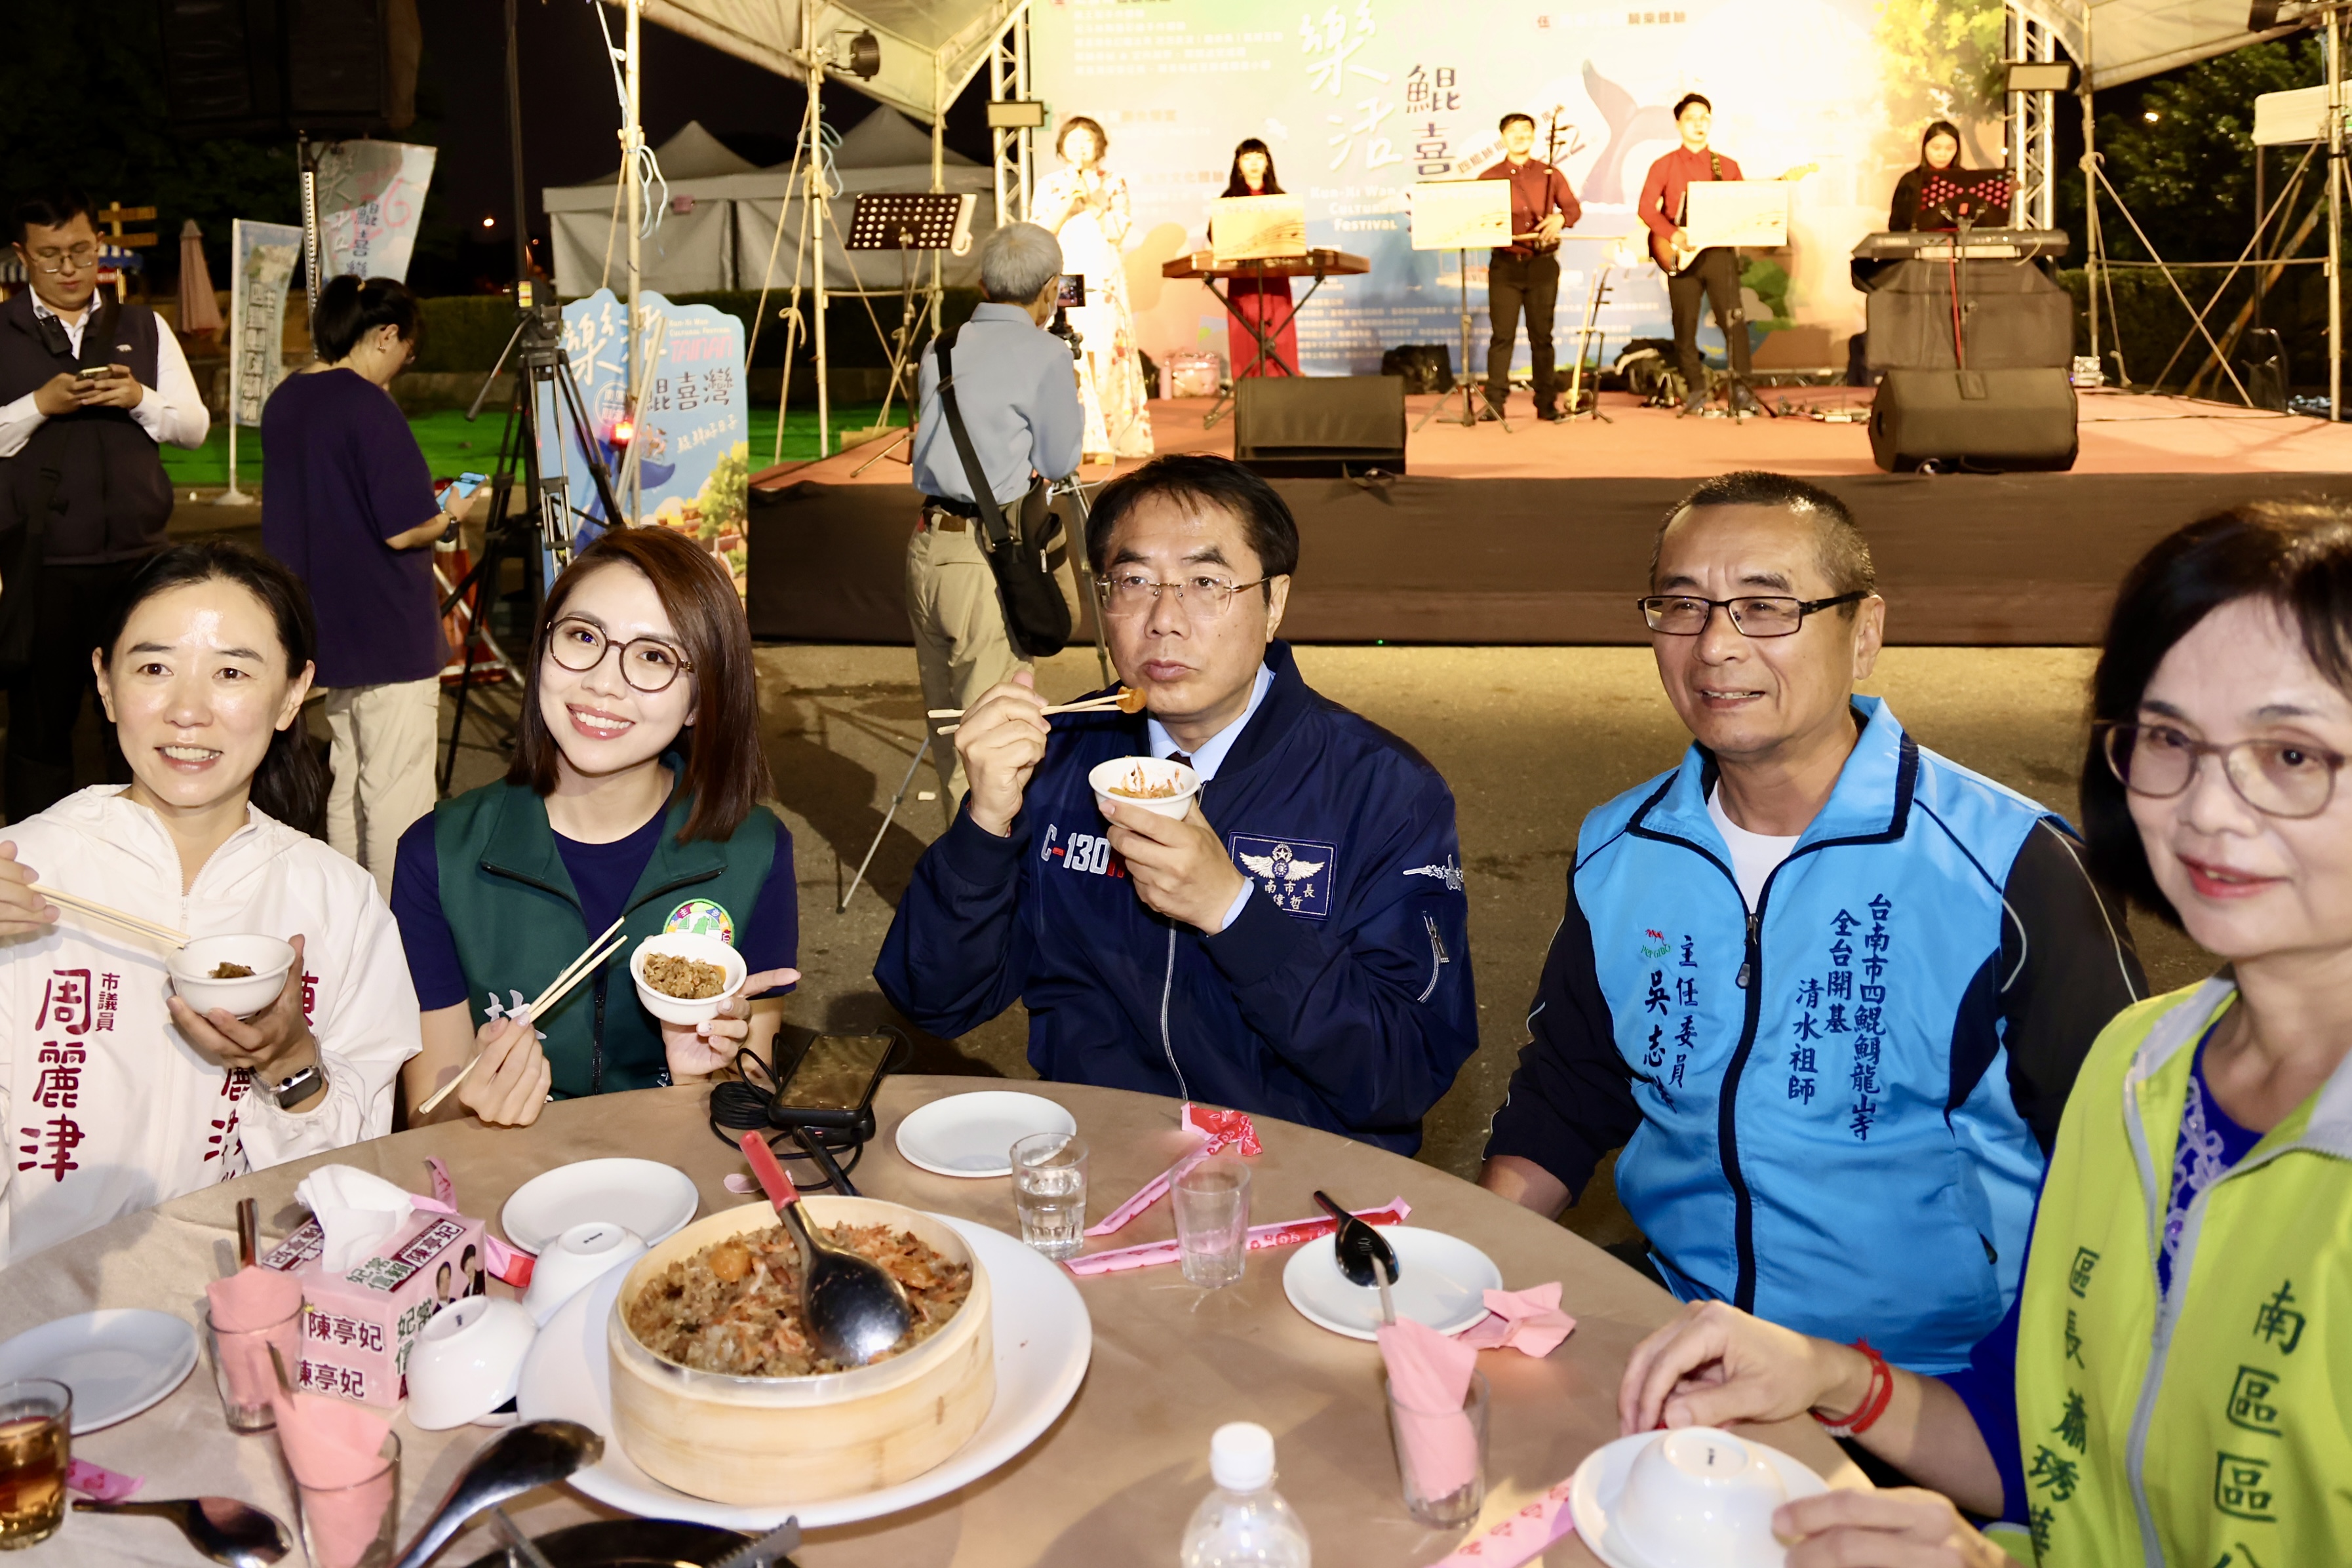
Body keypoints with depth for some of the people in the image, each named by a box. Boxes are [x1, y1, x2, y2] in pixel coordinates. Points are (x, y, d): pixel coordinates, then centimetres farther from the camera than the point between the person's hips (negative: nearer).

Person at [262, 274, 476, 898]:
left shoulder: (284, 400, 7)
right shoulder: (371, 408, -18)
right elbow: (404, 529, -20)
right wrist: (454, 514, -1)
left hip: (327, 628, 9)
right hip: (389, 634, -9)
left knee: (347, 779, 18)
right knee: (397, 789, -1)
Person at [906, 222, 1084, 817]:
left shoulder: (939, 350, 12)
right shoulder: (1045, 354, -6)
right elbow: (1060, 462, 0)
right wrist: (1071, 399, 16)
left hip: (926, 544, 7)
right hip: (991, 553, -7)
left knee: (946, 726, 15)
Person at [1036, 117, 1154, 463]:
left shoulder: (1114, 184, 11)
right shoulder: (1049, 185, 12)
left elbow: (1117, 232, 0)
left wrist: (1093, 202, -11)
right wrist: (1067, 203, -10)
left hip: (1104, 281, 0)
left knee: (1105, 354, -7)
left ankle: (1106, 441, -3)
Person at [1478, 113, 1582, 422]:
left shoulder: (1550, 175, 11)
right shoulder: (1489, 178, 6)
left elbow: (1573, 207, 10)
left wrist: (1560, 218, -12)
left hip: (1543, 264, 1)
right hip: (1505, 265, -1)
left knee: (1542, 335, 3)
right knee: (1503, 334, -5)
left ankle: (1546, 402, 7)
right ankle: (1494, 402, -2)